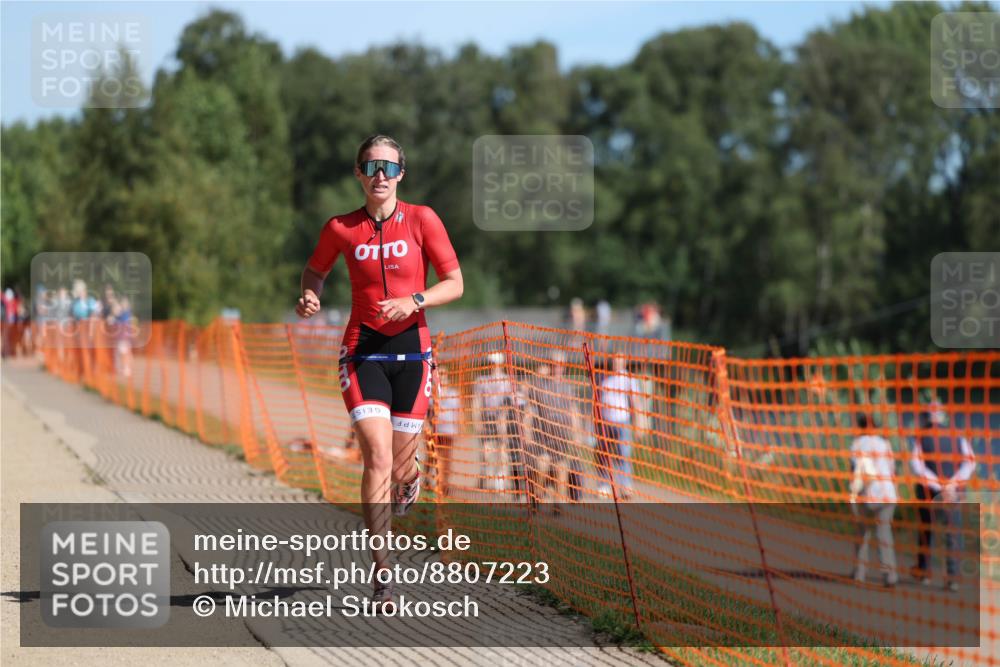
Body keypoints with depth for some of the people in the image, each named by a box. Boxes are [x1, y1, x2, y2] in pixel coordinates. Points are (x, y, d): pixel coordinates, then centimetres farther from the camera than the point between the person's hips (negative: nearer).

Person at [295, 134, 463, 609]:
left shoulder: (422, 220, -1)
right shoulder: (341, 229, 2)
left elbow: (454, 283, -1)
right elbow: (315, 270, 20)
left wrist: (414, 300, -18)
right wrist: (309, 297, -2)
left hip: (411, 348, 1)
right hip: (363, 349, -1)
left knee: (399, 465, 7)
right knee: (377, 458, -15)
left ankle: (409, 479, 49)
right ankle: (383, 575, -12)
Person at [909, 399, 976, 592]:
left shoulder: (921, 438, -3)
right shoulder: (957, 437, 4)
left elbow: (916, 465, -15)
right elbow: (970, 462, -7)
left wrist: (939, 487, -16)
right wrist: (952, 484, -15)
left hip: (928, 490, -1)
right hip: (954, 492, 1)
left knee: (925, 530, 15)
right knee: (953, 532, 3)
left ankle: (924, 572, 24)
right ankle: (953, 576, -3)